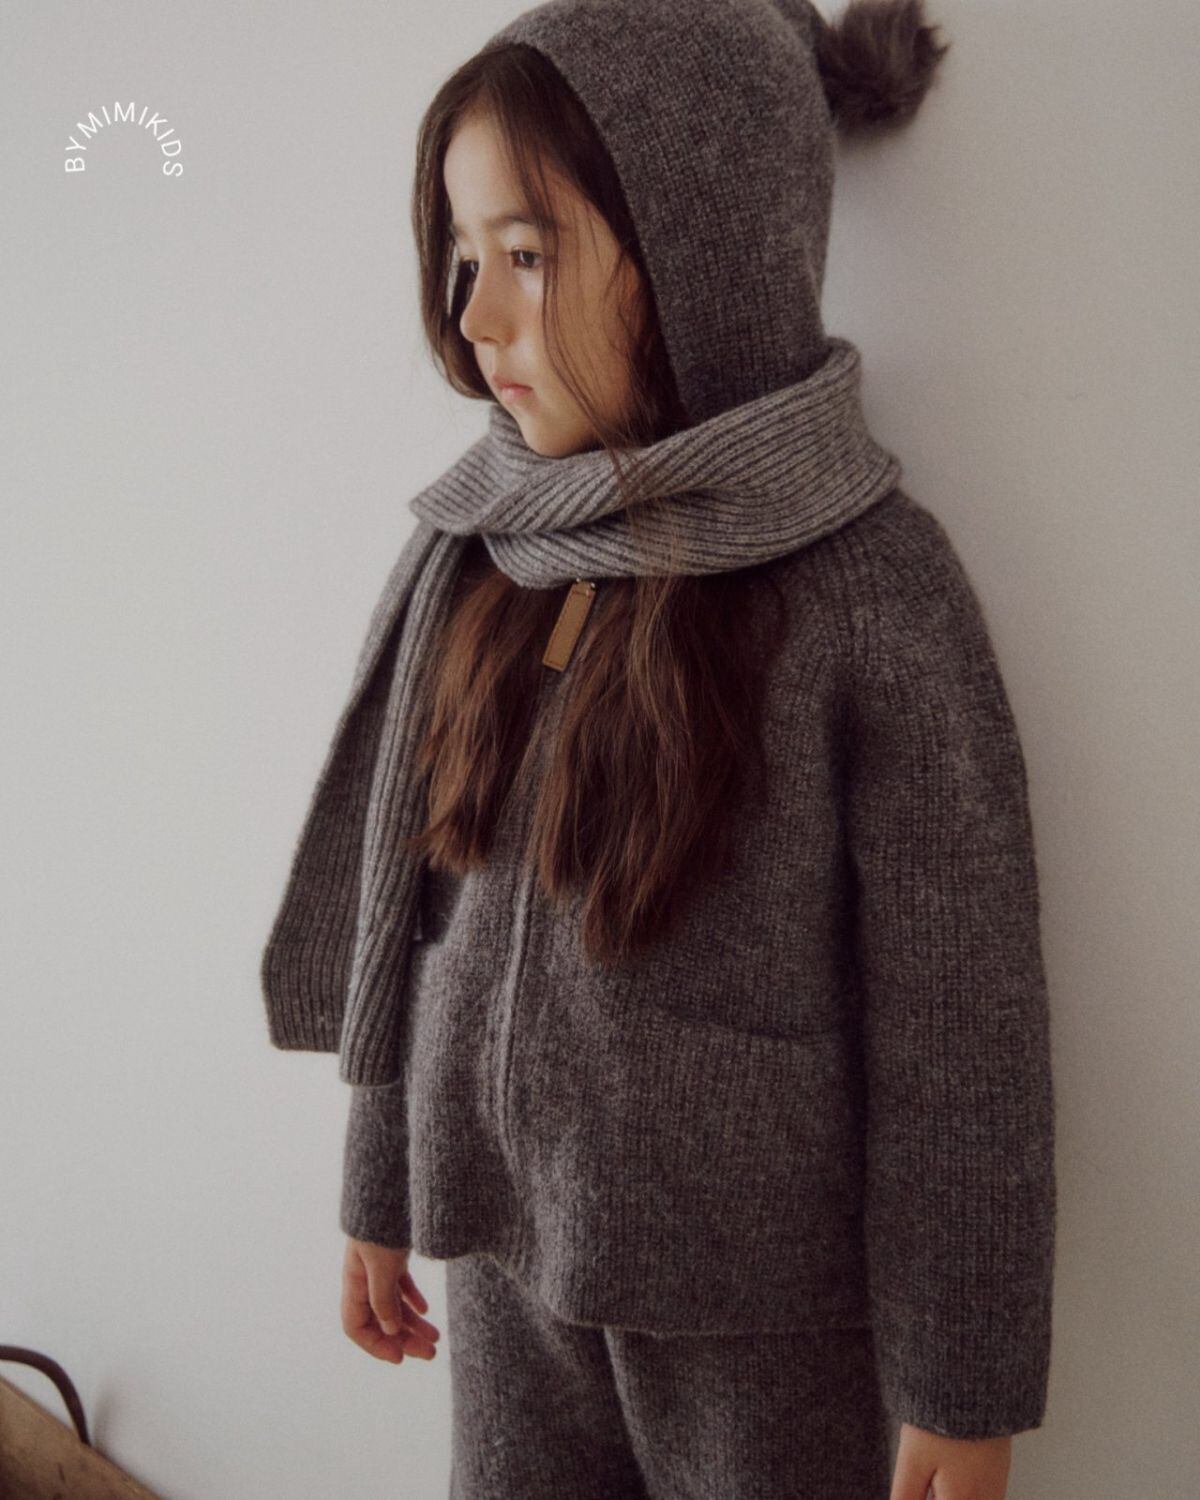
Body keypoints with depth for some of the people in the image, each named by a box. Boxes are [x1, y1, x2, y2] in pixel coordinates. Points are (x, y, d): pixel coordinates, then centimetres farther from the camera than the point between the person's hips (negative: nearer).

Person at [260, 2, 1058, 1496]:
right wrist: (381, 1191, 13)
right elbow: (406, 905, 6)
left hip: (766, 1308, -4)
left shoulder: (869, 574, -17)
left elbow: (963, 1017, -13)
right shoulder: (474, 550, -3)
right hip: (506, 1256, 4)